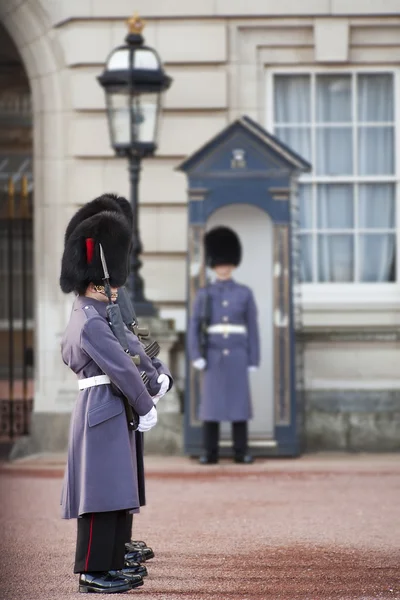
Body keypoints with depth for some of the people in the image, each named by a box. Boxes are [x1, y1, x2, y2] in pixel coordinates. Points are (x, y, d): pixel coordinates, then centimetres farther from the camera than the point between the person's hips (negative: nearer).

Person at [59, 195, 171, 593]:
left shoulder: (99, 314, 14)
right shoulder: (90, 322, -18)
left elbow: (130, 346, 22)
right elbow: (121, 367, -18)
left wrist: (154, 381, 10)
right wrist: (146, 408, -10)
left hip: (114, 414, 11)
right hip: (102, 414, -11)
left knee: (120, 493, 12)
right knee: (103, 493, -8)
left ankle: (112, 562, 17)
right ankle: (92, 571, -4)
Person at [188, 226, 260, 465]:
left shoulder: (245, 293, 5)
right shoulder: (204, 294, 5)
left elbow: (253, 329, 5)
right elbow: (194, 327, 3)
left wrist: (254, 360, 0)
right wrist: (196, 356, -8)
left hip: (237, 356, 0)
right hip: (213, 356, 0)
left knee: (239, 401, 0)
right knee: (211, 402, 0)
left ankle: (241, 452, 5)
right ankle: (210, 453, 5)